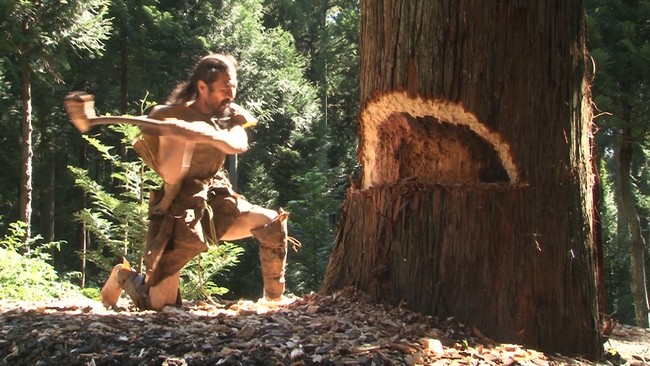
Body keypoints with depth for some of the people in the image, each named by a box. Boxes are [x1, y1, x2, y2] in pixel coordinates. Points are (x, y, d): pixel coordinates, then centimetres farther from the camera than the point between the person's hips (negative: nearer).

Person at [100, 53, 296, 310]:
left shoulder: (230, 115, 3)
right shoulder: (174, 117, -12)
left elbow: (238, 145, -22)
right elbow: (169, 176, -21)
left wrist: (208, 134, -39)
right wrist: (187, 139, -33)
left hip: (217, 202, 5)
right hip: (179, 208, -5)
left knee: (272, 223, -15)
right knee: (159, 304, -7)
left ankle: (274, 299, 0)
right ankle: (124, 276, 26)